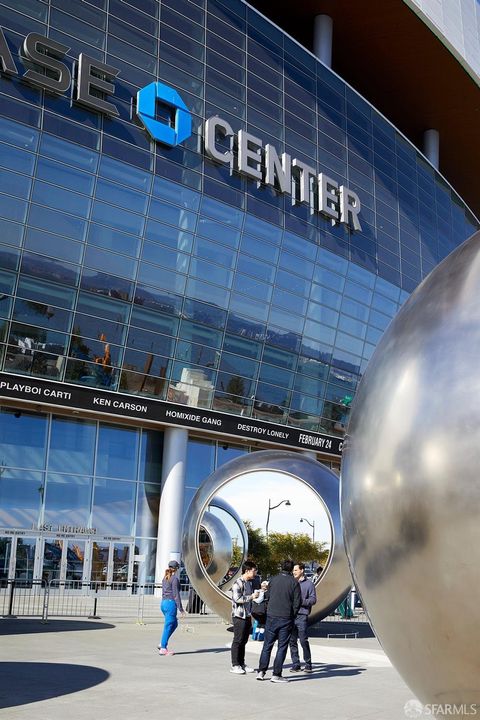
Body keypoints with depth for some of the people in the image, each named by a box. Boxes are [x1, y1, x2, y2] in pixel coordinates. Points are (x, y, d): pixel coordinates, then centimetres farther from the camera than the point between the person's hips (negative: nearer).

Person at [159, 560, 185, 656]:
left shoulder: (165, 578, 13)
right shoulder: (175, 579, -12)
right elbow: (176, 594, -15)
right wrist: (180, 608, -13)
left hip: (163, 602, 9)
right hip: (171, 603, -9)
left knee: (174, 624, 19)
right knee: (168, 626, -2)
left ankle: (162, 644, 13)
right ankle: (163, 648, 1)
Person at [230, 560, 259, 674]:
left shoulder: (249, 583, 15)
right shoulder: (238, 583, -14)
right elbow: (237, 598, -23)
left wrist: (259, 591, 17)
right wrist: (251, 596, -20)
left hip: (247, 616, 9)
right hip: (239, 616, -8)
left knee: (244, 640, 12)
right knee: (238, 640, -3)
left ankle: (242, 664, 19)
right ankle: (235, 665, 3)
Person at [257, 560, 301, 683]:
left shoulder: (273, 579, 3)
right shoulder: (294, 582, -5)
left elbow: (267, 597, 10)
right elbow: (297, 602, -5)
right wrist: (292, 615, 7)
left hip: (271, 617, 3)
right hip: (286, 619, -3)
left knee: (267, 645, 11)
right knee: (282, 647, 3)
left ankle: (261, 671, 10)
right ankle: (276, 675, 2)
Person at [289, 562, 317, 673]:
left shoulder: (309, 584, 2)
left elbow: (313, 599, -4)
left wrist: (301, 601, -16)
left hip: (302, 615, -5)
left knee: (303, 640, -6)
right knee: (292, 641, 5)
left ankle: (308, 664, 6)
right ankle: (296, 664, 13)